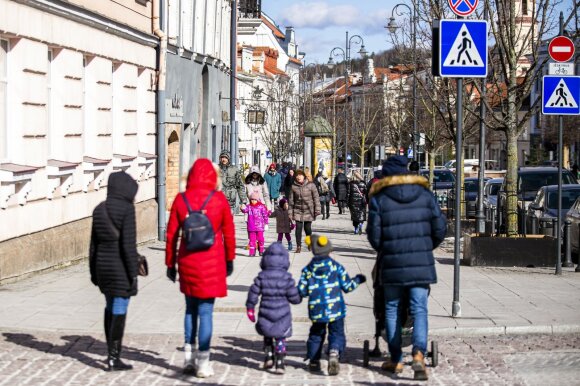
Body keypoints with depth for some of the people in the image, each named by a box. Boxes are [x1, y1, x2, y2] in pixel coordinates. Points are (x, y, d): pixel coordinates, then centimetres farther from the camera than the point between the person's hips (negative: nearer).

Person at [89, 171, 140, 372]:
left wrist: (93, 271, 18)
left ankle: (112, 351, 28)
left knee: (111, 307, 21)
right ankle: (113, 359, 1)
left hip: (103, 265, 7)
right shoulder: (126, 209, -14)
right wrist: (133, 273, -14)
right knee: (119, 312, -1)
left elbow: (94, 244, 11)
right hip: (121, 267, -7)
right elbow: (128, 244, -18)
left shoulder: (99, 209, 6)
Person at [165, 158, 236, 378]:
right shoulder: (219, 199, -6)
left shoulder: (181, 200, -2)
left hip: (187, 262, 2)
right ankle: (203, 363, 3)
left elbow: (171, 234, 2)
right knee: (205, 311, 1)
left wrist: (170, 263, 11)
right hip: (212, 263, -2)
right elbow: (228, 233, 1)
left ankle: (189, 358, 21)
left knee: (191, 308, 18)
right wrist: (229, 259, 13)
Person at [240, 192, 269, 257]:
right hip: (251, 227, 1)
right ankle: (252, 252, 11)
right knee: (252, 239, 5)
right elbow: (245, 210, -14)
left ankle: (261, 251, 20)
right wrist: (243, 208, -38)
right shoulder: (249, 206, 3)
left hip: (259, 226, -1)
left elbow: (265, 216, 2)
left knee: (260, 239, 5)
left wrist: (266, 224, 1)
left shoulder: (261, 206, -1)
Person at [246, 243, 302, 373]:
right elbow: (294, 297, -8)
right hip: (282, 314, -1)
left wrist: (250, 308, 9)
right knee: (280, 338, 7)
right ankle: (280, 362, -3)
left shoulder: (261, 277, -6)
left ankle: (269, 356, 16)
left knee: (267, 336, 23)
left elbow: (253, 294, -4)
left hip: (266, 313, 1)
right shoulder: (287, 277, -10)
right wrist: (299, 298, 15)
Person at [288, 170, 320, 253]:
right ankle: (298, 246, 4)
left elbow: (316, 198, -1)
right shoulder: (294, 187, 0)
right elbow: (291, 200, 6)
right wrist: (290, 213, 3)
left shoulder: (310, 185, -4)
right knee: (298, 228, -5)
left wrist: (317, 210, -6)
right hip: (298, 211, 1)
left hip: (308, 211, -1)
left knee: (308, 228, 3)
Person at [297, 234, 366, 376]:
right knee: (336, 333, 4)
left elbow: (302, 291, 1)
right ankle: (334, 353, -23)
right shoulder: (336, 266, -3)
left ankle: (314, 361, 23)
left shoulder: (308, 269, 1)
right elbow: (347, 286, -1)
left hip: (316, 311, 2)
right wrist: (357, 280, 17)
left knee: (316, 333, 20)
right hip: (335, 309, -2)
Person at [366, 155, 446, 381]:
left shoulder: (379, 198, -2)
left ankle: (396, 360, 17)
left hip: (392, 264, -1)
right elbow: (440, 228, 4)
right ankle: (419, 353, -20)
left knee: (392, 310, 12)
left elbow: (374, 235, -2)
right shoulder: (424, 194, 4)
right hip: (421, 263, 1)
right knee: (419, 309, 1)